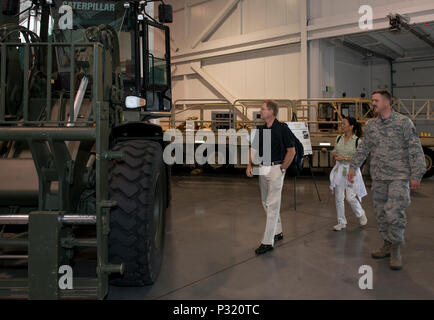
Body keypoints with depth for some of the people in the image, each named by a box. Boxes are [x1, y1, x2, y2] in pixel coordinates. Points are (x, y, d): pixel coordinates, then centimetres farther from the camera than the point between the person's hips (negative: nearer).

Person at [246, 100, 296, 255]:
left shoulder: (282, 128, -9)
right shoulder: (260, 130, 10)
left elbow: (291, 151, -9)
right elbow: (253, 148, 13)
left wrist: (282, 168, -10)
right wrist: (249, 165, 0)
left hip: (276, 169, -7)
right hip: (262, 169, 8)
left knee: (272, 204, -7)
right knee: (266, 203, 15)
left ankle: (268, 242, -4)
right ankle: (278, 232, 31)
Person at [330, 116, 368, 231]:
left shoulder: (358, 141, -7)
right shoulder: (339, 138, 7)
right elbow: (334, 152, 18)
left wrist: (344, 158, -17)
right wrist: (335, 155, -5)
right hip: (339, 170, 5)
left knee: (350, 197, -6)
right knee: (338, 197, 5)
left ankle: (360, 214, 25)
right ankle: (341, 222, 18)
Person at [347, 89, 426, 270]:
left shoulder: (403, 122, -5)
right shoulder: (371, 125, 9)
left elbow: (415, 150, -7)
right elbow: (363, 148, 15)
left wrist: (416, 175, -12)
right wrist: (353, 167, 9)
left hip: (399, 177, -5)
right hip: (378, 177, 5)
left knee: (394, 213, -11)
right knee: (380, 212, 9)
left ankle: (396, 250, 6)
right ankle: (387, 245, 25)